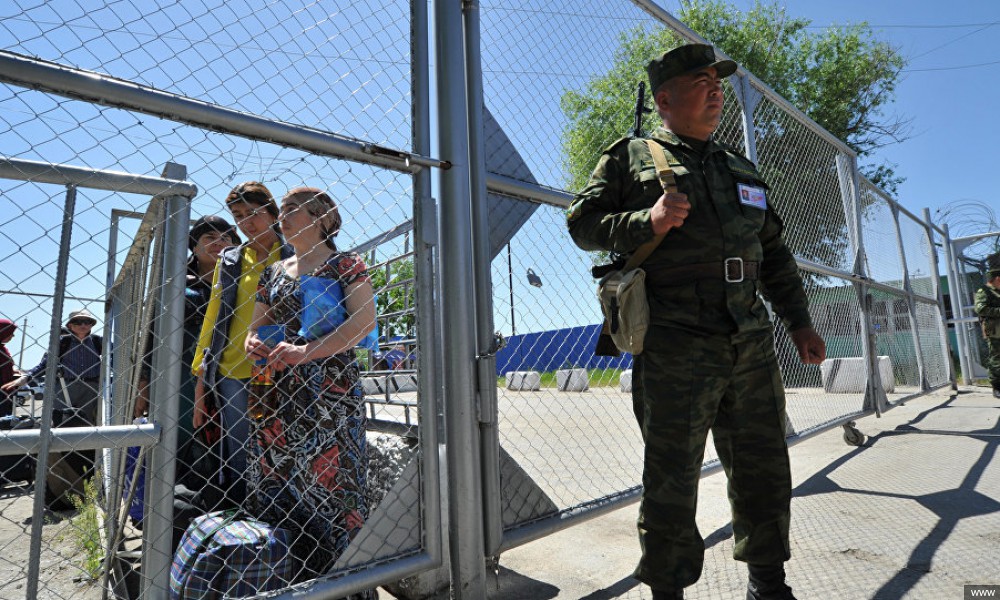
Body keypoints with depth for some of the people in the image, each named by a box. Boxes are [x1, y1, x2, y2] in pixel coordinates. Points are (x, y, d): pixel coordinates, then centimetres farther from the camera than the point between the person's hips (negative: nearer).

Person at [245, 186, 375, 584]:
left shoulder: (345, 264, 0)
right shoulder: (274, 272, 18)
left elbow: (364, 321, -13)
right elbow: (258, 324, 21)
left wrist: (305, 351, -23)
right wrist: (252, 342, -4)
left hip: (330, 390, -6)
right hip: (279, 392, 6)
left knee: (330, 479, -5)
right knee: (274, 484, 8)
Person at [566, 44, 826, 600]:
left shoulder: (742, 168, 22)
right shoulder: (632, 157, 6)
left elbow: (774, 253, 24)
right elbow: (582, 223, 0)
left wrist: (799, 321, 17)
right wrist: (647, 220, -16)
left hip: (753, 346, 6)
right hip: (675, 350, -6)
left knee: (764, 470, 15)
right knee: (672, 482, 1)